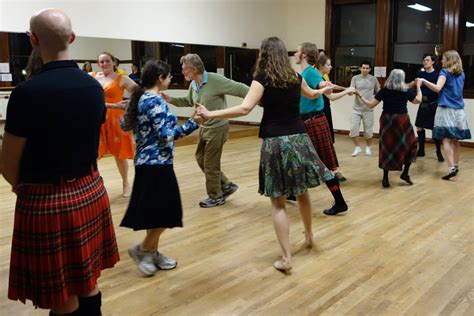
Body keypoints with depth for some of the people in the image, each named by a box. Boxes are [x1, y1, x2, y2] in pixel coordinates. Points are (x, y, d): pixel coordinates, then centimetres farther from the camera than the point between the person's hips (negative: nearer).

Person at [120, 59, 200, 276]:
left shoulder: (141, 98, 10)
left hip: (146, 161, 10)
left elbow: (125, 125, 19)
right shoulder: (155, 101, -17)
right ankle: (142, 249, 14)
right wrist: (194, 122, -24)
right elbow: (167, 135, -22)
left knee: (156, 210, 17)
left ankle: (152, 253, 26)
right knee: (166, 211, 1)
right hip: (157, 163, -10)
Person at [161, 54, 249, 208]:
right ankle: (226, 185, 28)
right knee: (200, 158, 16)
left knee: (210, 164, 0)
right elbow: (188, 101, 23)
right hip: (204, 128, 9)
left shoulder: (215, 80, -22)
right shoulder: (193, 85, 4)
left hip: (217, 128, -9)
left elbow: (239, 89, -22)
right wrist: (170, 100, 10)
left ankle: (216, 196, 20)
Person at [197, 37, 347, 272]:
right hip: (299, 138, 5)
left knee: (278, 202, 2)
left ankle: (286, 257, 2)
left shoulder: (262, 78, -6)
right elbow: (311, 94, 32)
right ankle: (309, 235, 43)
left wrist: (210, 114, -18)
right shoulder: (295, 77, 9)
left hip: (275, 142, -4)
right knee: (302, 192, 22)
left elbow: (245, 108, -20)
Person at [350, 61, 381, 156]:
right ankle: (357, 147, 15)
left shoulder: (373, 79, 2)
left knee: (368, 130, 6)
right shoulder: (355, 78, 1)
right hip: (357, 108, 0)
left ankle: (368, 147, 28)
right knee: (353, 129, -5)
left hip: (368, 109, 0)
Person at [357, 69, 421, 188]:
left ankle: (385, 178, 7)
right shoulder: (406, 91, 0)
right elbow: (418, 100, 16)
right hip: (401, 120, -1)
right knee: (410, 145, 16)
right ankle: (405, 173, 10)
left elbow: (370, 105, -1)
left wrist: (361, 96, 11)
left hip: (387, 120, 1)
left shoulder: (384, 90, -3)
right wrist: (418, 86, 28)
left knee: (387, 147, 6)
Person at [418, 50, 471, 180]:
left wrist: (423, 81, -13)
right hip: (459, 110, 6)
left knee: (446, 139, -9)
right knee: (455, 139, 14)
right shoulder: (461, 74, 15)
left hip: (446, 109, -6)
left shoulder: (445, 72, -4)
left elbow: (437, 88, -18)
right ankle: (456, 166, 22)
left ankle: (452, 168, -20)